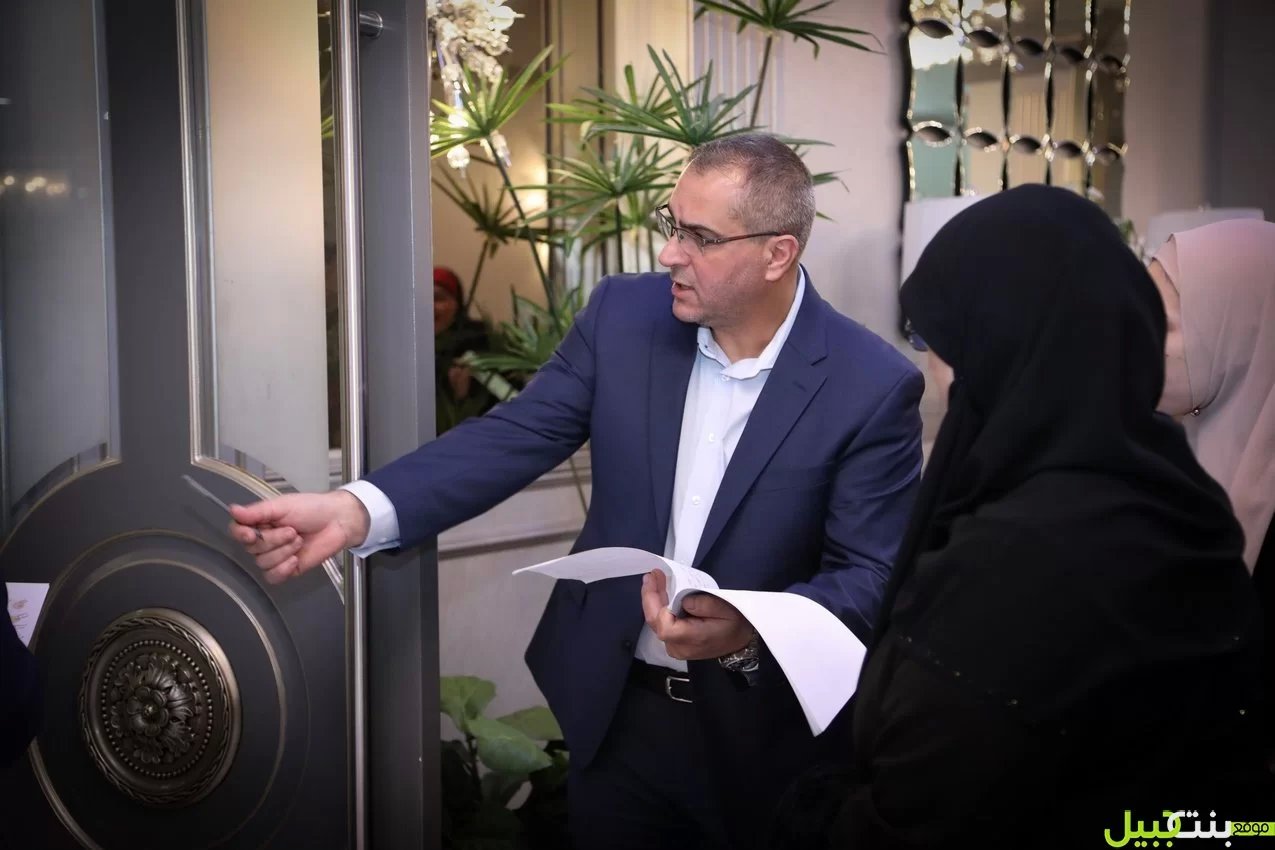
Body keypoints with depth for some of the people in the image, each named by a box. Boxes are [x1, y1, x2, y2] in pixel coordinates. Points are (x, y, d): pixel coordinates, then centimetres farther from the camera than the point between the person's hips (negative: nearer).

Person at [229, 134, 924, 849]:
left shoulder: (874, 385, -16)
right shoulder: (624, 314, -6)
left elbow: (871, 579, -14)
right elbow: (516, 436, -9)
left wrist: (750, 632, -34)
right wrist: (356, 510, -24)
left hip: (761, 734, -3)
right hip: (613, 708, 3)